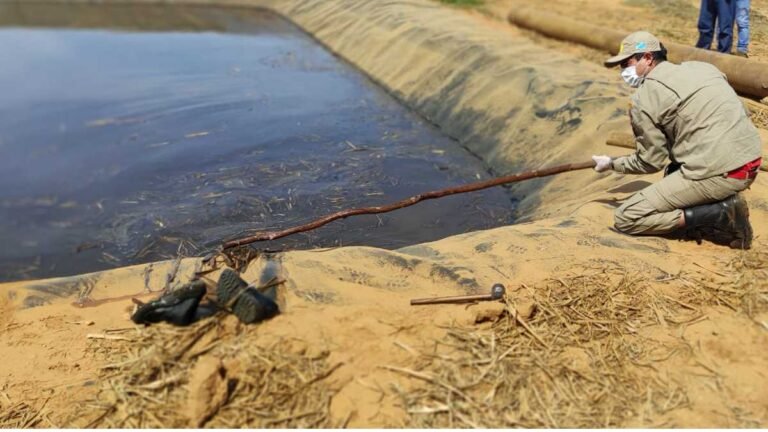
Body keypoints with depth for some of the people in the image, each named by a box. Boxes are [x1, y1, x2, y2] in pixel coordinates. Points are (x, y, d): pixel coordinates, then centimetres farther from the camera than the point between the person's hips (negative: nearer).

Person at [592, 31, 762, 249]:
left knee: (625, 219, -2)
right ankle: (724, 203, 12)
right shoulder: (702, 67, 17)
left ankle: (719, 214, -9)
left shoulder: (644, 98, -4)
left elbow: (650, 162, 0)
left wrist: (612, 163, 16)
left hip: (715, 175, -8)